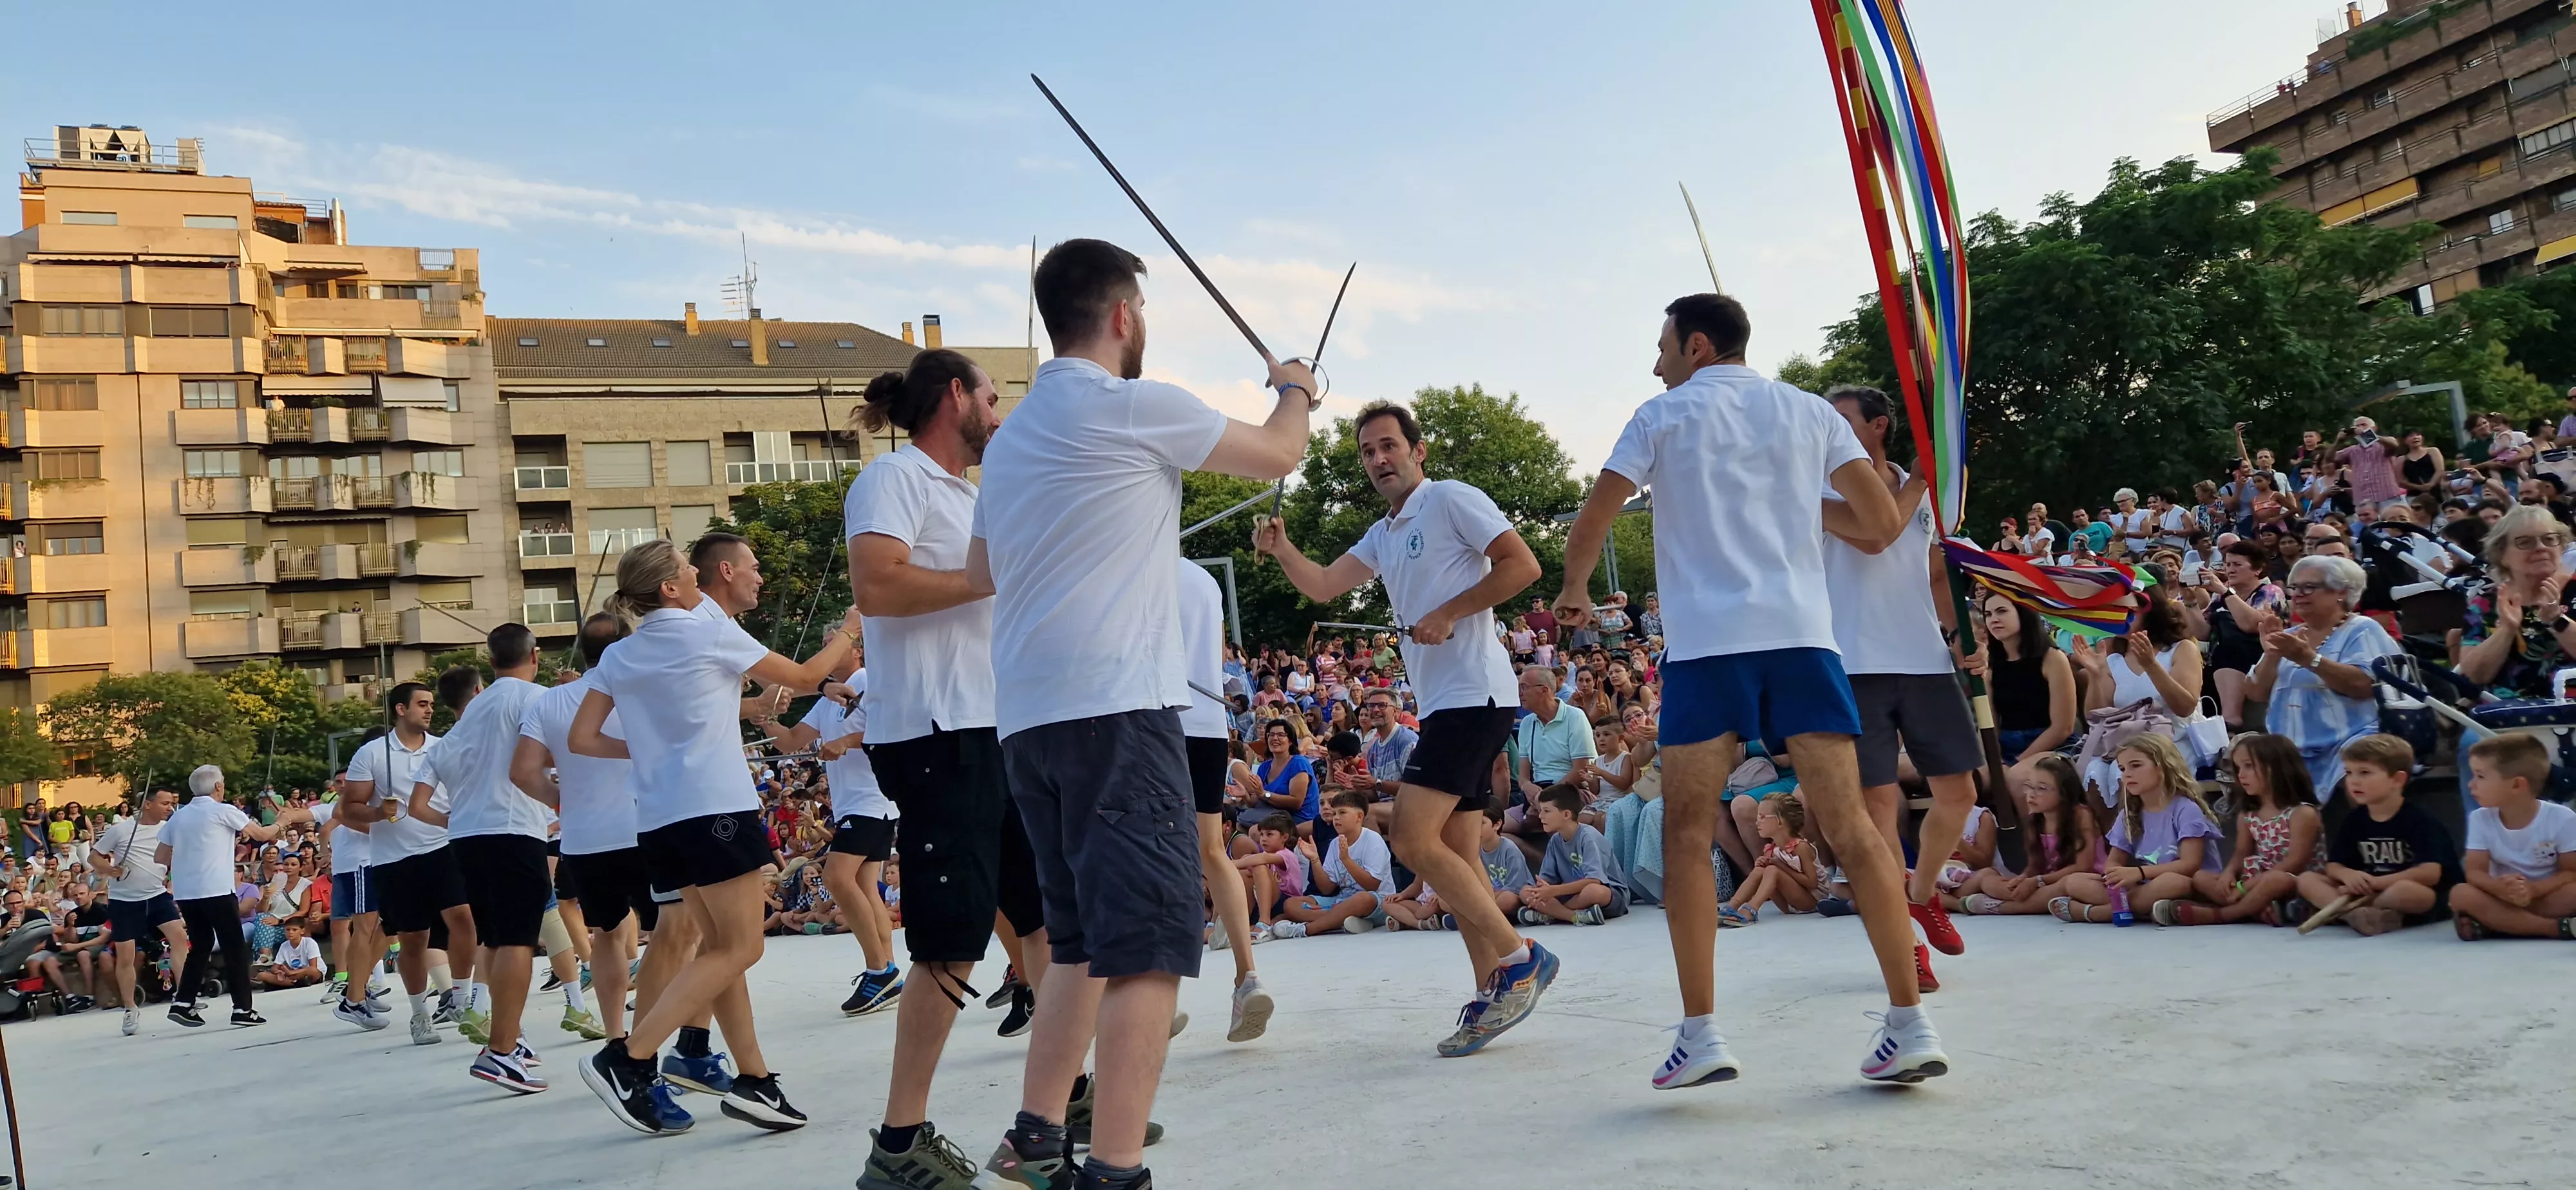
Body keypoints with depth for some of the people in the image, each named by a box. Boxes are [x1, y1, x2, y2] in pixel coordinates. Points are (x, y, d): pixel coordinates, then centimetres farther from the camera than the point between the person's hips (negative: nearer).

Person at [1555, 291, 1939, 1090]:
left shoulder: (1663, 416, 8)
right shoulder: (1810, 412, 16)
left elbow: (1588, 531, 3)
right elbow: (1884, 523, 12)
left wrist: (1575, 590, 23)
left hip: (1706, 641, -3)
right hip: (1802, 634, 3)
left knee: (1688, 835, 2)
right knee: (1850, 827, 2)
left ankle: (1700, 1035, -4)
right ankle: (1910, 1025, 0)